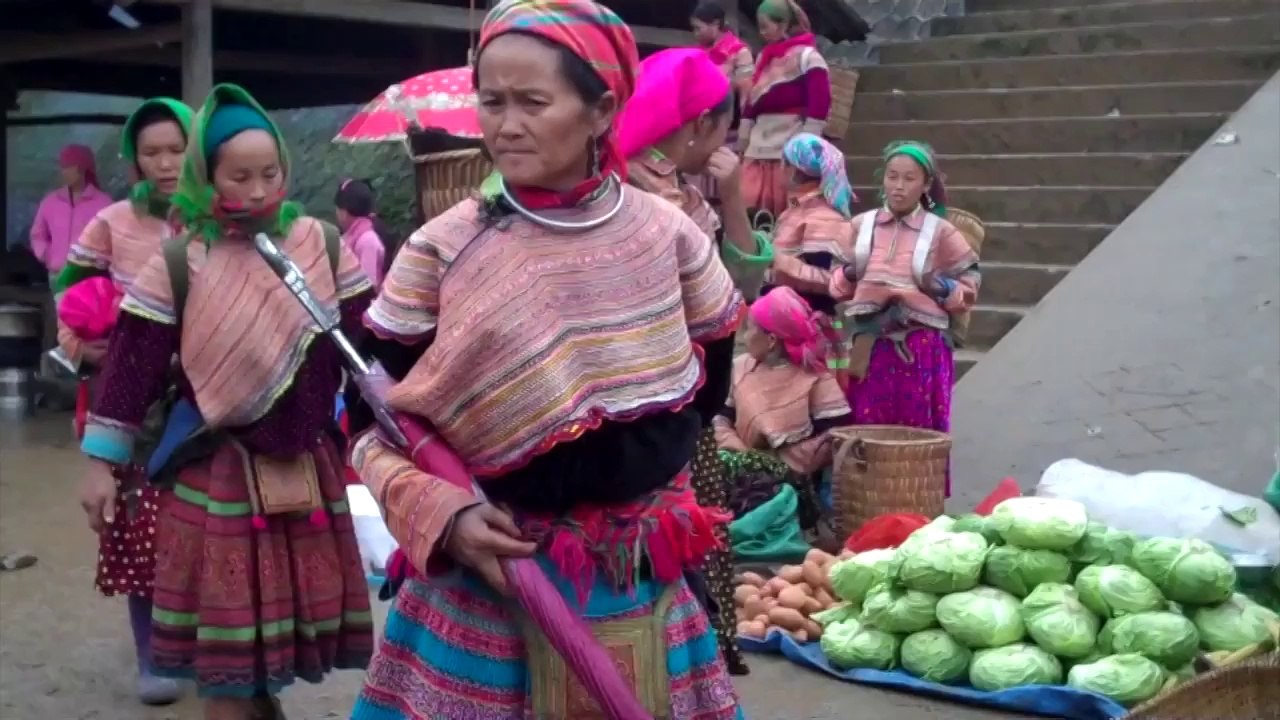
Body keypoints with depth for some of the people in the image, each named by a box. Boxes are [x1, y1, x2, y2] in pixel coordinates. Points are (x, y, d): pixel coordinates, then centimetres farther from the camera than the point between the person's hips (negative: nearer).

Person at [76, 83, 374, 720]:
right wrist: (101, 464, -3)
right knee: (224, 653, 3)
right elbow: (133, 362, -4)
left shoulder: (325, 248, -1)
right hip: (217, 475, -2)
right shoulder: (177, 264, -7)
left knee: (291, 618, 14)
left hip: (308, 465, 3)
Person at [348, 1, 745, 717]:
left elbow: (710, 379, 12)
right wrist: (443, 514, -18)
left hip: (645, 583, 2)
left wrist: (643, 456, 1)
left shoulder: (667, 234, -3)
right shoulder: (441, 249, -8)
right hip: (486, 586, -2)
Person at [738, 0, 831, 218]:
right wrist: (743, 137, 15)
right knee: (749, 206, 0)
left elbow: (820, 102, -11)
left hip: (791, 146, -7)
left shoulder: (807, 56, -6)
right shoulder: (763, 57, 17)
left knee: (788, 209, -1)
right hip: (759, 145, 7)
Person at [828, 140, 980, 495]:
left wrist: (944, 288, -13)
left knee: (917, 433, 2)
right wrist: (846, 278, -7)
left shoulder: (941, 232, 0)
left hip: (921, 345, -2)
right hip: (871, 343, 2)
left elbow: (970, 284, 6)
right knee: (867, 429, 6)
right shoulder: (862, 225, 6)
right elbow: (840, 284, 15)